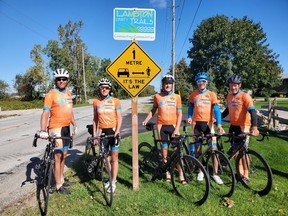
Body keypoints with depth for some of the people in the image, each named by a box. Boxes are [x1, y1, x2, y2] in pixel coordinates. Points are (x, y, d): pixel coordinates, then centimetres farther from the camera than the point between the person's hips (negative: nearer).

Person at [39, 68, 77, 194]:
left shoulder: (68, 93, 11)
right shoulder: (51, 95, -11)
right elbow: (45, 113, -17)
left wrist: (74, 125, 18)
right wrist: (43, 130, -27)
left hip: (66, 127, 7)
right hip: (56, 128, -7)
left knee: (64, 155, 16)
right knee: (58, 156, -2)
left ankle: (61, 179, 31)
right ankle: (58, 186, 10)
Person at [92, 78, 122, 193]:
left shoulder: (115, 101, -4)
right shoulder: (96, 102, 5)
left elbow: (119, 118, -3)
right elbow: (95, 119, 9)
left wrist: (117, 131, -15)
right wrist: (94, 134, 7)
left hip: (113, 131, -3)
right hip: (102, 131, 3)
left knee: (114, 158, 2)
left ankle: (113, 182, 15)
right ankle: (112, 178, 30)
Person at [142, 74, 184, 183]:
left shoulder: (177, 97, 0)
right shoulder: (157, 96, 2)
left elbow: (179, 114, 1)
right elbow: (153, 110, 13)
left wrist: (177, 129, -7)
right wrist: (146, 120, -1)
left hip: (173, 126, 0)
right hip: (161, 126, 1)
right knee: (164, 150, 7)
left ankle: (181, 175, 10)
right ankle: (167, 173, 22)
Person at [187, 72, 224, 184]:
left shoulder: (212, 94, -2)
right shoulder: (193, 95, 3)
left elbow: (216, 110, -8)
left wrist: (219, 124, -19)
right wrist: (189, 117, 0)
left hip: (208, 123, -1)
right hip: (197, 123, 2)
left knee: (213, 148, -3)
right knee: (198, 148, 9)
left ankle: (215, 174, 11)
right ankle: (201, 171, 25)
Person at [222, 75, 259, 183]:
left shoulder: (245, 96, -12)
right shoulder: (229, 96, 7)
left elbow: (252, 111, -21)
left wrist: (254, 127, -32)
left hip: (243, 126, -6)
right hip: (233, 125, 6)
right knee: (235, 149, 12)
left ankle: (246, 175, 13)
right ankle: (240, 171, 28)